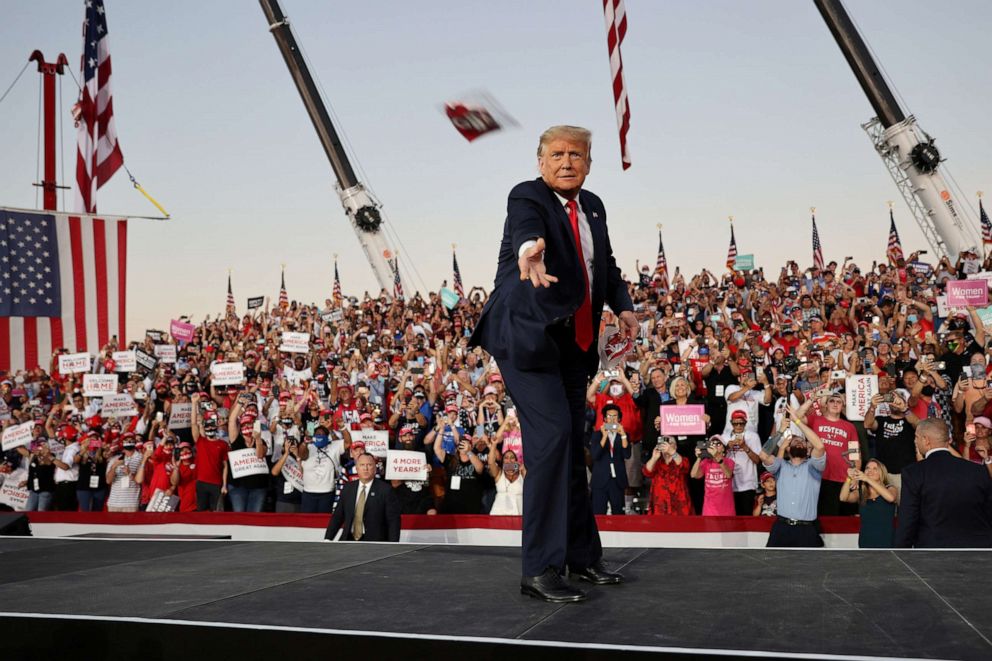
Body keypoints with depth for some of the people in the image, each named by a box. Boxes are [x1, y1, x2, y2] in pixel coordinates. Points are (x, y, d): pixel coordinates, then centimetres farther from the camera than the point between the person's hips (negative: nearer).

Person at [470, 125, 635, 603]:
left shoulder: (593, 207, 11)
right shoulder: (527, 197, -11)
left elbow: (606, 265, 21)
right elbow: (526, 227, -35)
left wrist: (623, 306, 4)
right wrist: (530, 248, -58)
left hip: (573, 342, 8)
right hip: (527, 335, -8)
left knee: (572, 445, 14)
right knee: (552, 437, -18)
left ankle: (582, 556, 27)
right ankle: (539, 569, -12)